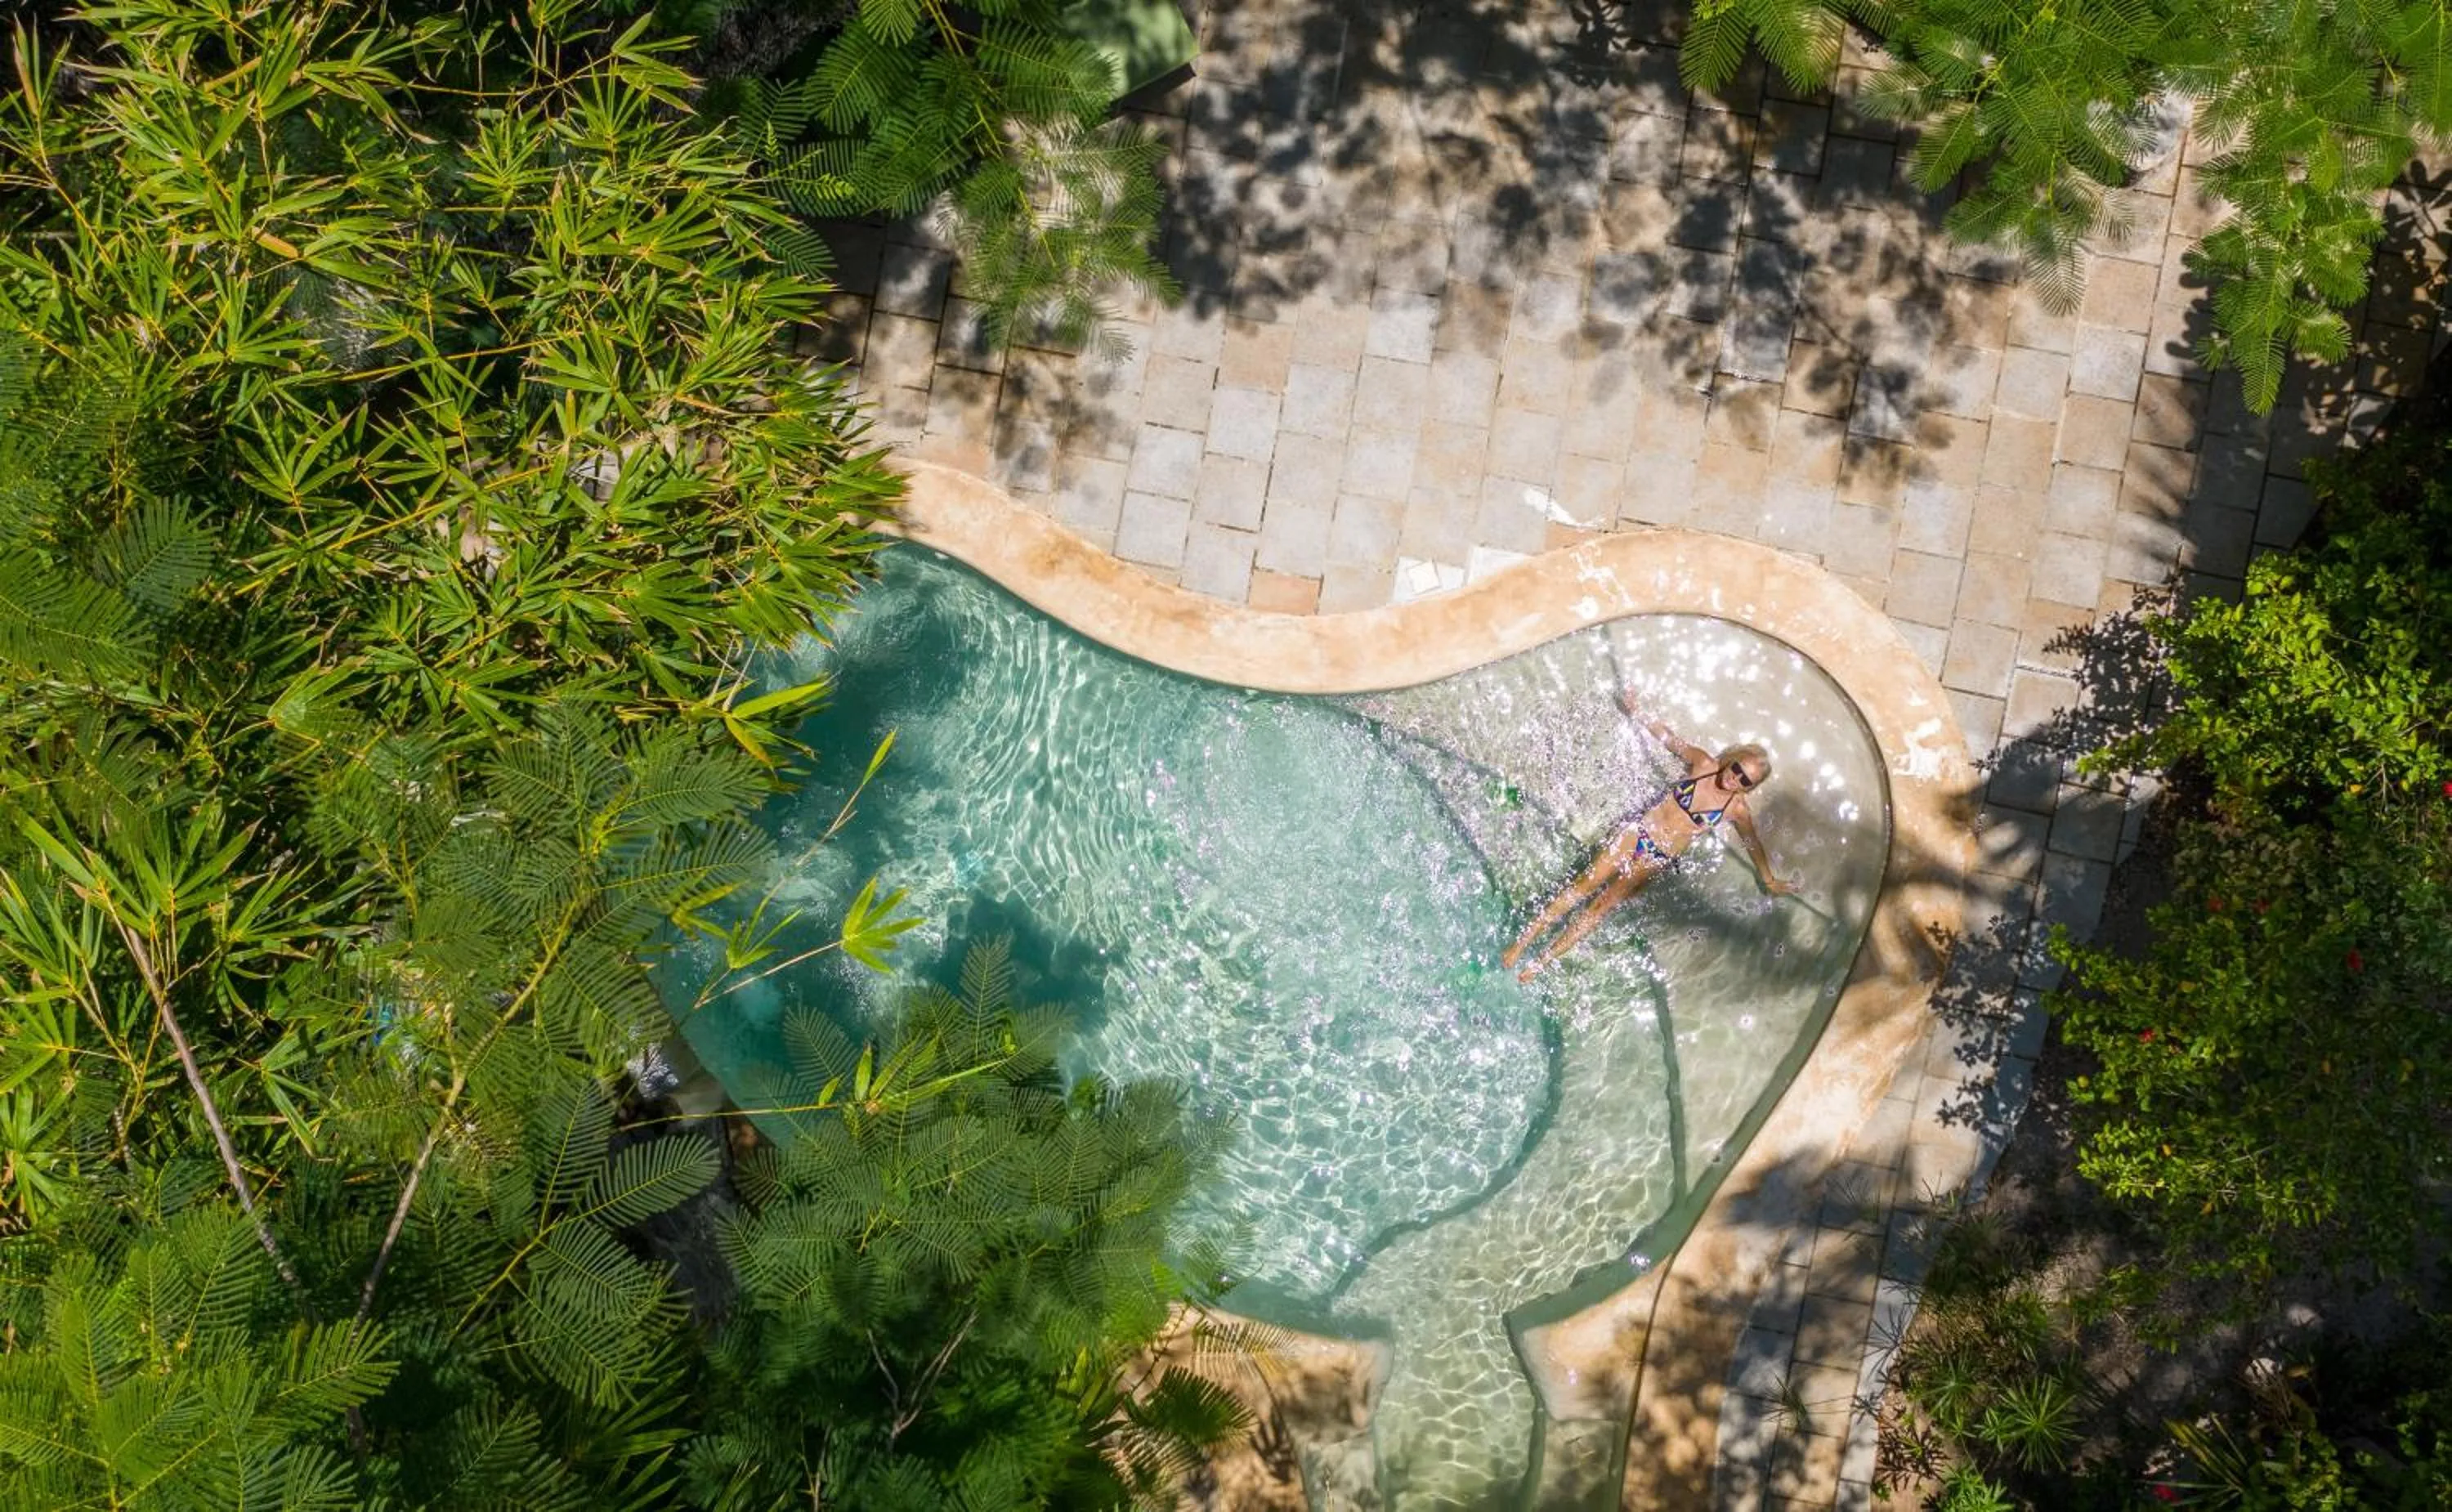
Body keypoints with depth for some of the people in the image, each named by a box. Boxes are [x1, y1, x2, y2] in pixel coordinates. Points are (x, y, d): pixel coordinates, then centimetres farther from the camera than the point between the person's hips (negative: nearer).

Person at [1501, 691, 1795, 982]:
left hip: (1658, 859, -1)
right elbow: (1669, 737, 5)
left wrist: (1770, 880, 18)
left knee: (1602, 905, -10)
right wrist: (1635, 712, 2)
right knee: (1586, 884, -7)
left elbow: (1753, 845, 7)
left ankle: (1540, 962, -6)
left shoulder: (1736, 808, -7)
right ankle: (1522, 943, -1)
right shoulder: (1704, 763, -4)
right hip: (1638, 830, 1)